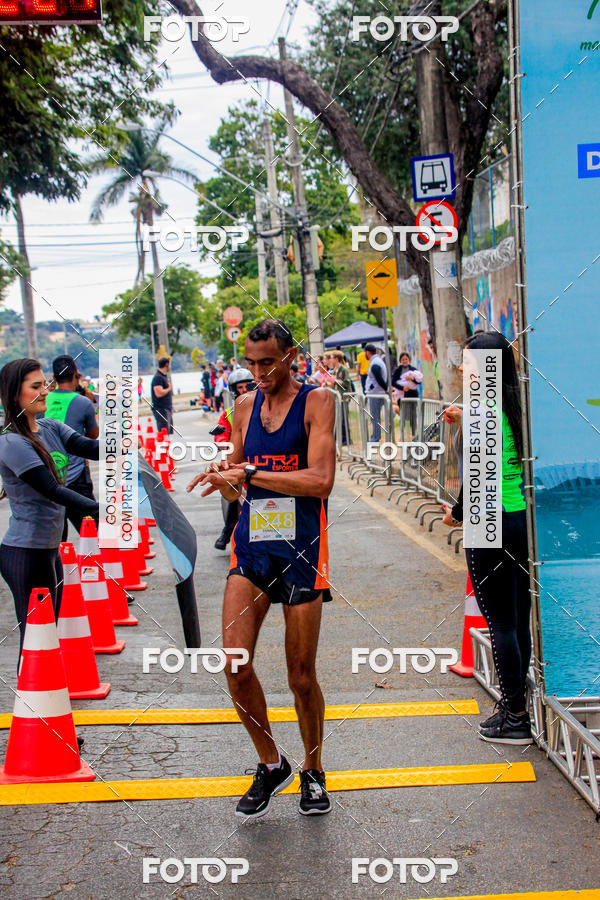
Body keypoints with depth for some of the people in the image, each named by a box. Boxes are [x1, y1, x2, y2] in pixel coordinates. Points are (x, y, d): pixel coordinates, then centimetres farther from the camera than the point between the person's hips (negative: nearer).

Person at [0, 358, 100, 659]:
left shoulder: (51, 428, 8)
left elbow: (91, 448, -6)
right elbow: (52, 491, -23)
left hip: (49, 549, 9)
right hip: (26, 555, -9)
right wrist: (102, 510, -30)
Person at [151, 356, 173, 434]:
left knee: (170, 432, 13)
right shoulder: (158, 377, -16)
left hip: (167, 409, 10)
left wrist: (170, 408, 24)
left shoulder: (165, 377, 17)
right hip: (161, 410, -10)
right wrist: (169, 388, -11)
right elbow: (159, 393, -28)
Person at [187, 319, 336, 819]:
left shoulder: (316, 401, -4)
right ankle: (271, 764, 13)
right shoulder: (245, 406, 12)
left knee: (302, 675, 4)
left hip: (301, 549, -4)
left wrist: (250, 473, -20)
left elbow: (321, 480, -18)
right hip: (252, 544, 4)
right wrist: (224, 478, -2)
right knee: (235, 664, -9)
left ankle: (313, 772, 27)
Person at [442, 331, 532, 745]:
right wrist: (466, 417, 35)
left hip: (492, 524, -8)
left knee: (501, 624, 1)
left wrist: (458, 514, -2)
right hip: (524, 519, 8)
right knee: (520, 621, 15)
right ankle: (518, 706, 26)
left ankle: (515, 719, 7)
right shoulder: (517, 404, 6)